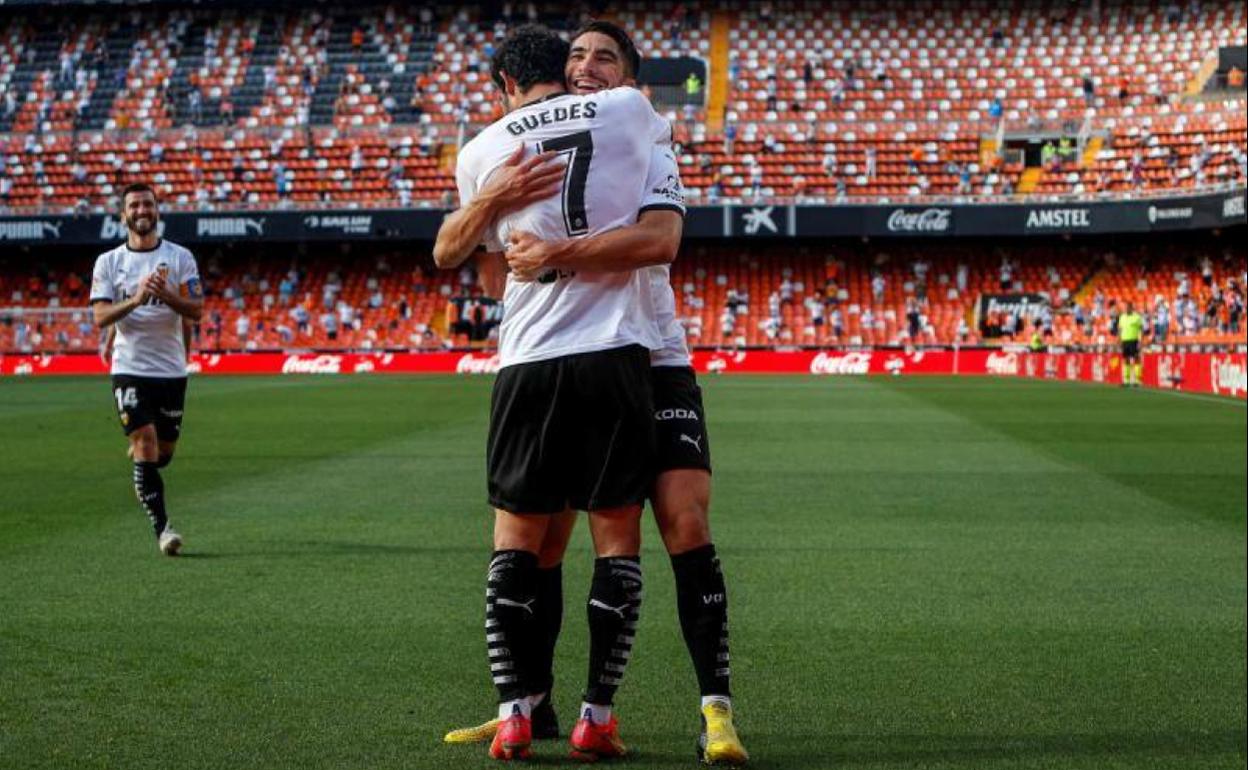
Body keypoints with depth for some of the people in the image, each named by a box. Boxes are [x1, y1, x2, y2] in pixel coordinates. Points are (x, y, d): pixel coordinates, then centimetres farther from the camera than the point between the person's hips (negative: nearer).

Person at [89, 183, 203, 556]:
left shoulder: (180, 257, 2)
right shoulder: (108, 262, 3)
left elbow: (196, 311, -5)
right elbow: (100, 316, -5)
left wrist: (165, 294, -22)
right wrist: (135, 299, -22)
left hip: (171, 369, 1)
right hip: (130, 368, -1)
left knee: (164, 452, 10)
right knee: (146, 444, -14)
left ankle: (138, 458, 46)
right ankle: (161, 528, -10)